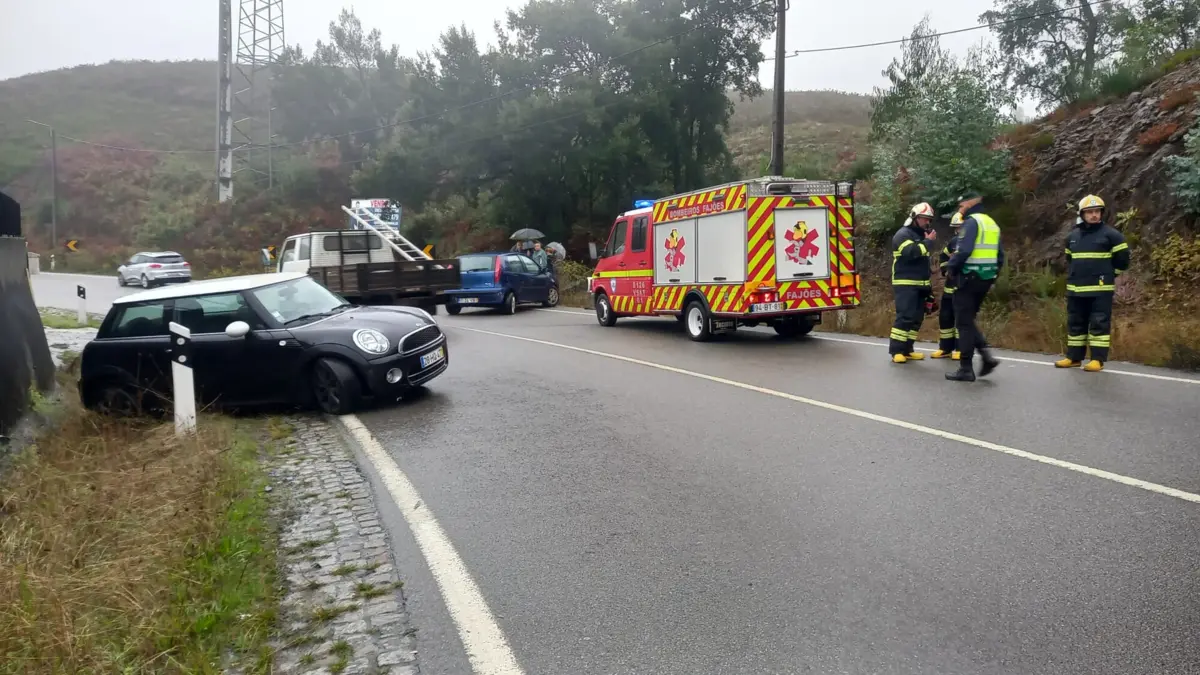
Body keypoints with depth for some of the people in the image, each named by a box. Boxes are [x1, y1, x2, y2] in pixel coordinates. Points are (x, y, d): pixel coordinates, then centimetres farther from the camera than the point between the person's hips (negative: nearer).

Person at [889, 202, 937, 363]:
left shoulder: (921, 236, 21)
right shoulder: (903, 234, -8)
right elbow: (911, 253, -27)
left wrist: (927, 285, 26)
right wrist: (927, 242, -18)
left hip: (919, 285, 9)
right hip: (905, 284, -9)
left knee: (917, 317, 6)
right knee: (905, 316, -15)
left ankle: (906, 349, 11)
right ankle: (896, 351, -13)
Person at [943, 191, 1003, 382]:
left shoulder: (972, 222, -11)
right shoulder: (992, 224, 17)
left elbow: (964, 250, -23)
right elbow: (1000, 255, 17)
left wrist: (950, 267, -9)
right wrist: (993, 275, 21)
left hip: (968, 279, -9)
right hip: (984, 279, 9)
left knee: (964, 323, -3)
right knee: (969, 321, 17)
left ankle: (966, 368, -1)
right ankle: (987, 355, 4)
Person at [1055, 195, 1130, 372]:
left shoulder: (1110, 234, -4)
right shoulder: (1072, 236, 12)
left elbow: (1122, 257, 1)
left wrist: (1109, 274, 6)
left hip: (1100, 289, -5)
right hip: (1075, 289, 6)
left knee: (1099, 324, -3)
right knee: (1075, 323, 10)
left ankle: (1098, 360, 0)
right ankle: (1073, 357, 19)